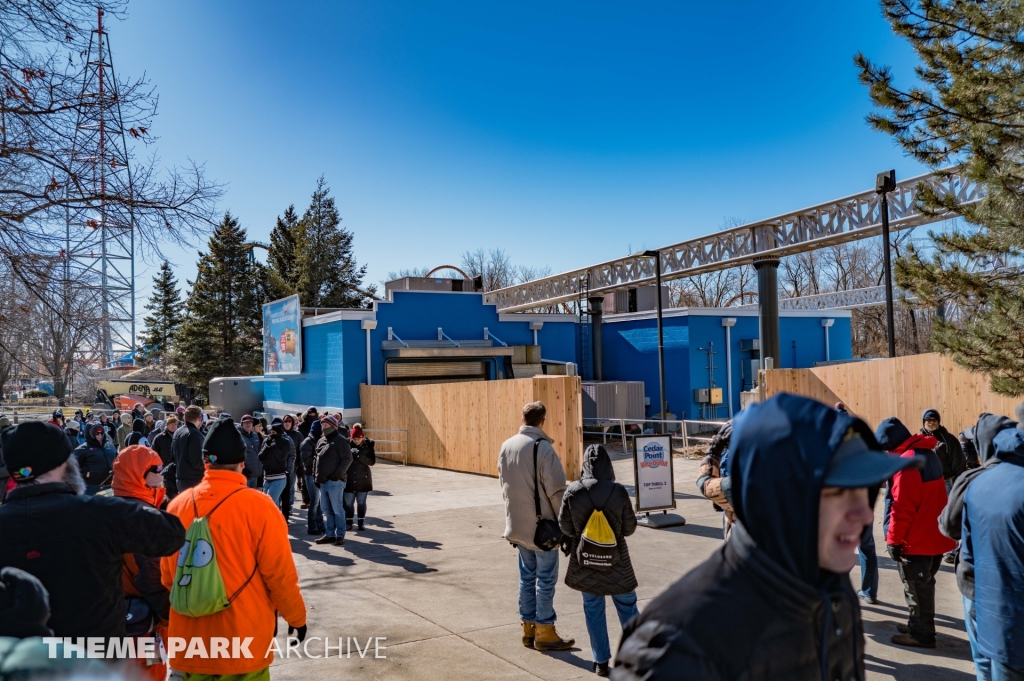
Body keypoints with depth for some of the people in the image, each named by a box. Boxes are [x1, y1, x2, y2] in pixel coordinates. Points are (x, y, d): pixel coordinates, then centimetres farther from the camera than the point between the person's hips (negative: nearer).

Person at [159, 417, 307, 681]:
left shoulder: (178, 505, -4)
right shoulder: (258, 506, -15)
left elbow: (167, 575, 6)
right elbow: (279, 572, -12)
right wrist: (296, 617, 4)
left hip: (191, 639, 3)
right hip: (244, 640, -3)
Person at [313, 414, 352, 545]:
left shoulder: (340, 440, -8)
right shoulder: (321, 441, 16)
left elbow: (347, 459, -14)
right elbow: (316, 459, 21)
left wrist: (337, 474, -18)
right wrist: (316, 475, 11)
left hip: (334, 481, -8)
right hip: (323, 481, 8)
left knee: (337, 509, -3)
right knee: (326, 509, 12)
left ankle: (340, 535, 4)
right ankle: (330, 534, 20)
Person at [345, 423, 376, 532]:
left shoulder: (368, 445, -5)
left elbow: (372, 461, -11)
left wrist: (359, 455, -22)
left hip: (363, 479, 0)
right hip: (349, 479, 0)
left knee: (361, 502, 9)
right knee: (348, 502, 5)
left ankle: (361, 523, 19)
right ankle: (348, 522, 19)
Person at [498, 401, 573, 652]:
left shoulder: (506, 446, 2)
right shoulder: (542, 448, -19)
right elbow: (556, 490, -17)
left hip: (517, 525, 7)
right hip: (542, 526, -7)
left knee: (527, 577, 16)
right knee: (545, 579, 4)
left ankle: (528, 628, 24)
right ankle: (544, 632, 12)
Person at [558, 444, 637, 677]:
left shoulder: (572, 491, -13)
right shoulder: (618, 491, -15)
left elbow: (565, 527, -3)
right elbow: (630, 528, -6)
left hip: (585, 560, 1)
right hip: (616, 560, -1)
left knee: (593, 609, 14)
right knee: (627, 606, 15)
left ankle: (601, 661, 20)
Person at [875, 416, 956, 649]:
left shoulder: (906, 461, -23)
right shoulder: (928, 454, 7)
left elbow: (902, 507, -23)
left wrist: (893, 539, -14)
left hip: (915, 540, -9)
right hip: (933, 535, 9)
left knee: (916, 588, 3)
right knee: (924, 584, 19)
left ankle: (921, 634, 13)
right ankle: (919, 625, 31)